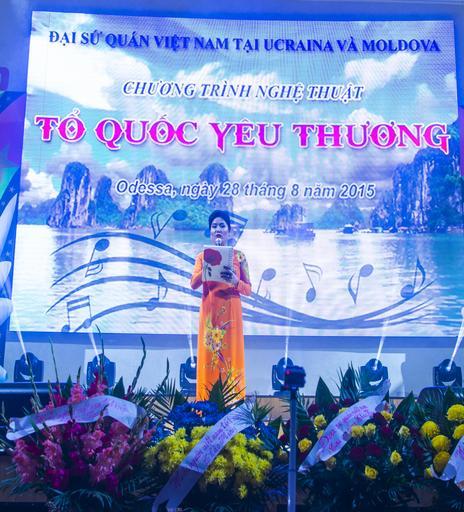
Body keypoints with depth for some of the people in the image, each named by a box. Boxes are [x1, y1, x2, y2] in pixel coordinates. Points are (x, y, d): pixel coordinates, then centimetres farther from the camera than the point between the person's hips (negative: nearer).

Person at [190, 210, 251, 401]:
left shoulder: (238, 256, 5)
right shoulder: (202, 256, 8)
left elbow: (248, 289, 2)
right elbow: (193, 284, -5)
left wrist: (234, 281, -18)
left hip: (231, 313, -1)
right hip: (209, 312, 1)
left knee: (231, 356, 1)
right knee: (209, 355, 2)